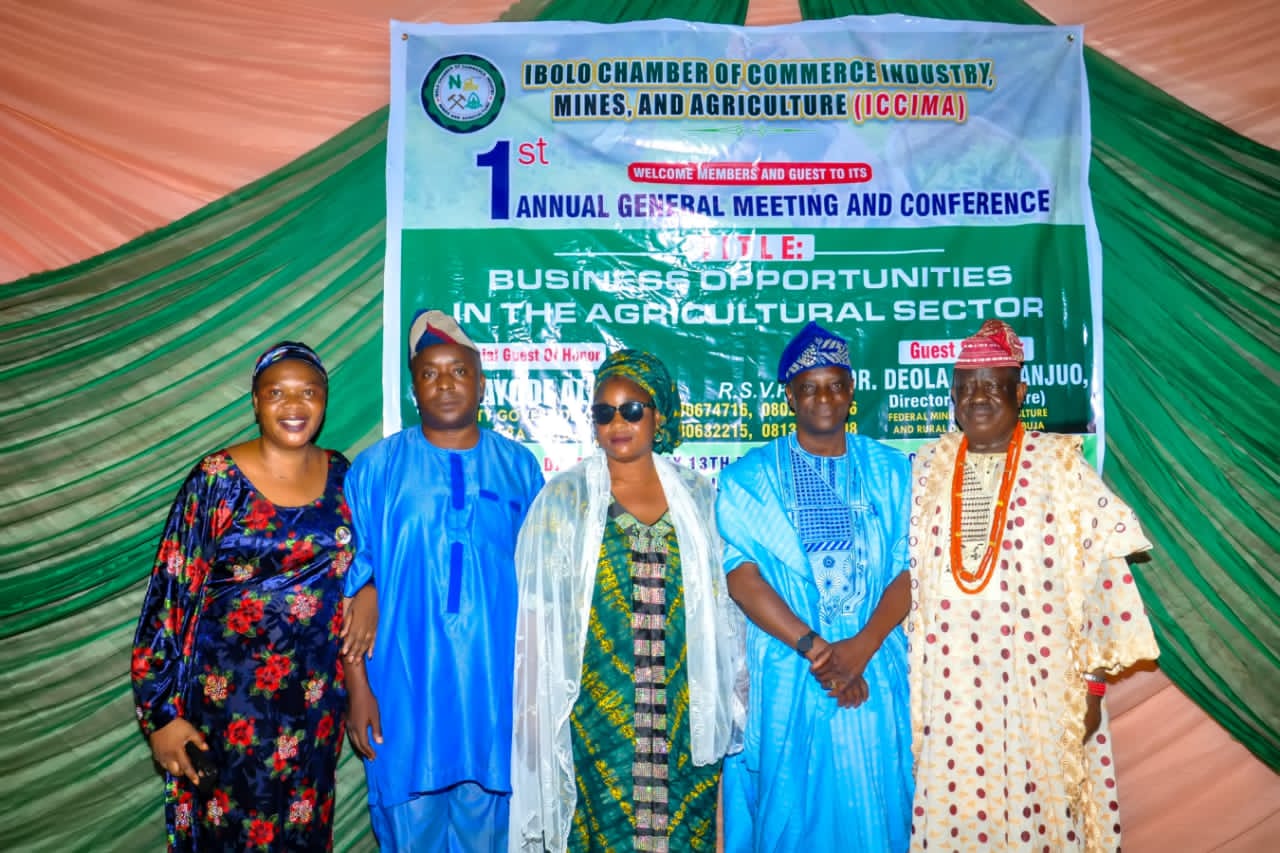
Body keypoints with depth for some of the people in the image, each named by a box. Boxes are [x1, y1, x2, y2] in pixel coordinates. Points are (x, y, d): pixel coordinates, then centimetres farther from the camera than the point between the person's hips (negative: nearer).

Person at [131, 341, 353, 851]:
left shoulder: (340, 475, 1)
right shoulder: (218, 480, -11)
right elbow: (170, 595, -10)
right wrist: (162, 712, -10)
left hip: (316, 694, 3)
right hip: (227, 690, -3)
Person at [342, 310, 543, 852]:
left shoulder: (519, 467, 4)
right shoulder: (376, 468, -1)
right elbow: (351, 585, 0)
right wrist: (356, 684, -5)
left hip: (495, 691, 1)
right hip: (403, 692, -1)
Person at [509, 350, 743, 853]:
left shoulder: (699, 498, 6)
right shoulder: (565, 497, 1)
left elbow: (723, 606, 9)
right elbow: (536, 610, -1)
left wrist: (727, 698, 6)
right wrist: (534, 703, -5)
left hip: (684, 709, 2)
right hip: (596, 711, -2)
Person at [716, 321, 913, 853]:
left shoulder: (890, 471, 6)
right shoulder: (751, 478, 0)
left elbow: (910, 570, -1)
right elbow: (742, 577, -9)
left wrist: (862, 647, -15)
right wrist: (814, 648, -16)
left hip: (874, 674, 2)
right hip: (785, 679, -1)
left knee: (872, 808, 11)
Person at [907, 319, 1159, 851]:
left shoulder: (1059, 463, -5)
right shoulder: (931, 465, 5)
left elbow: (1102, 572, -6)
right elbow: (911, 573, 9)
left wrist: (1094, 680, -8)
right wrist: (909, 682, 8)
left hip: (1038, 686, -2)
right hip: (949, 686, 3)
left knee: (1037, 807, 7)